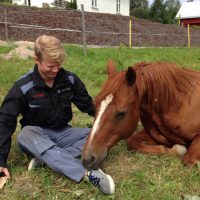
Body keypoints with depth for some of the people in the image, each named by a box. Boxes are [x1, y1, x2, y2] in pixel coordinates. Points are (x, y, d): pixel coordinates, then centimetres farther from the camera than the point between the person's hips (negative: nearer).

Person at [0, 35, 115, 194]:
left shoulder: (70, 79, -8)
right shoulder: (23, 87, -16)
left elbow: (88, 105, 4)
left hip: (63, 133, 3)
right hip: (36, 134, -2)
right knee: (25, 135, -39)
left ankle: (47, 159, -34)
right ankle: (88, 173, -55)